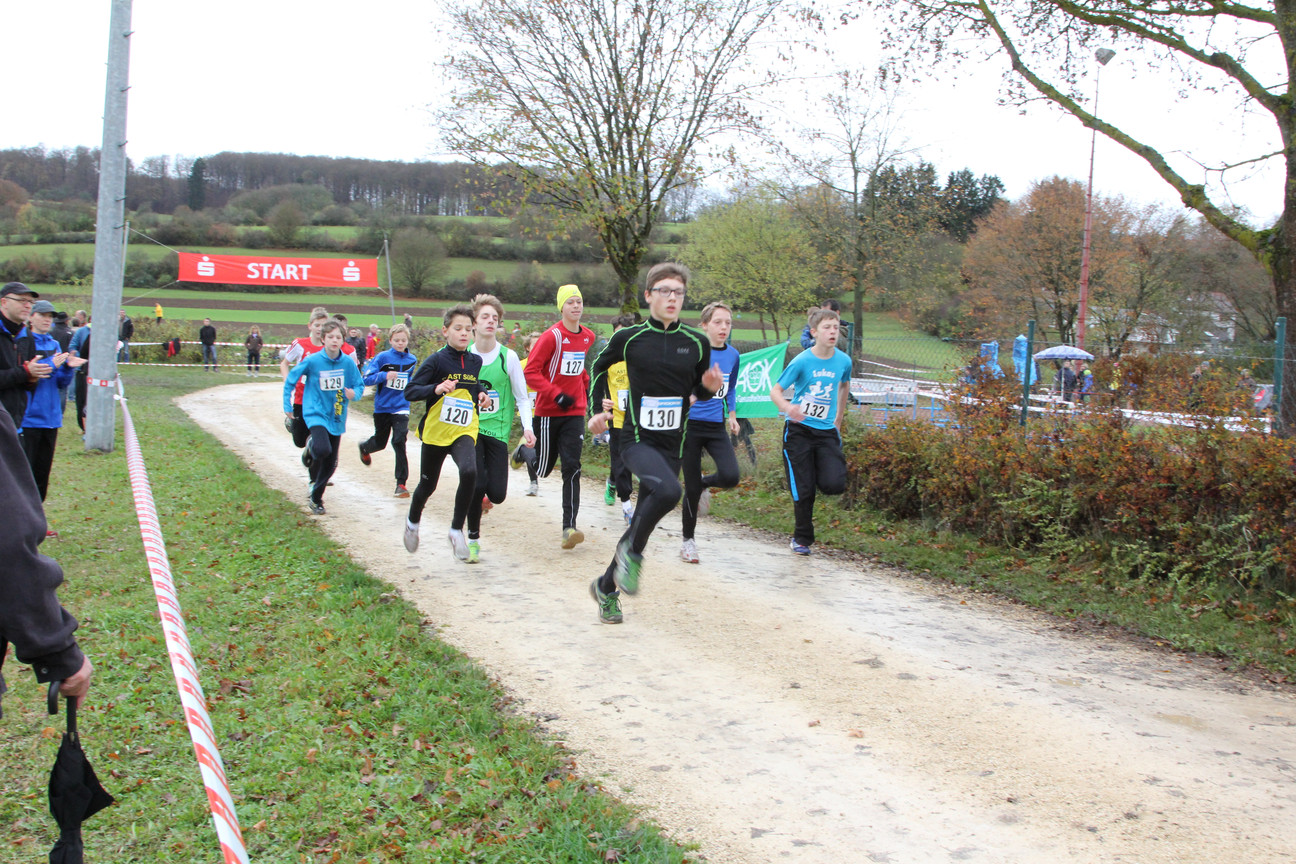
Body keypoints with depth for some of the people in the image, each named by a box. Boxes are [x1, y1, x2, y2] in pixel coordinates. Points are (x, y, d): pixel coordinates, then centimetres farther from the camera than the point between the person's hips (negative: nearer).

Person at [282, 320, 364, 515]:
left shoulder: (348, 362, -4)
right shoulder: (312, 361, -10)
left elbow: (360, 385, 4)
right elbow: (290, 380, 2)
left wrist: (355, 394, -19)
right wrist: (287, 406, 1)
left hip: (336, 417, 3)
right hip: (316, 413, -3)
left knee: (330, 464, 9)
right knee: (322, 449, -30)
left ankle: (316, 498, 28)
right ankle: (311, 450, 7)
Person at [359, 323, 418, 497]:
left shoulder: (412, 360, 3)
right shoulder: (382, 357, -8)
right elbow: (367, 379, -13)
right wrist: (384, 375, -27)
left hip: (401, 408, 1)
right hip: (382, 407, -1)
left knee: (399, 441, -15)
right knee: (380, 442, 15)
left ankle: (401, 483, -10)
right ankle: (364, 447, 53)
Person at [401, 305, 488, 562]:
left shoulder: (476, 362, 4)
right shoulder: (436, 361, -9)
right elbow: (409, 391, -11)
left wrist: (482, 394, 2)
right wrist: (436, 389, -26)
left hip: (465, 431, 2)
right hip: (436, 431, -2)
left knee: (469, 472, -27)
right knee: (427, 485, 14)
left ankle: (457, 529, -10)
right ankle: (413, 522, 46)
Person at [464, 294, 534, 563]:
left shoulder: (508, 357, -2)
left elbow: (522, 397, 2)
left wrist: (527, 427, -9)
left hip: (498, 429, 0)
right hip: (469, 427, 0)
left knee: (497, 494, -7)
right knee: (476, 484, -16)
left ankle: (483, 496, 32)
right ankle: (473, 539, 7)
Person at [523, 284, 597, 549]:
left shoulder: (588, 336, 7)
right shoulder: (552, 336, -13)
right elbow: (531, 371, -13)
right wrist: (556, 395, -19)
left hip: (575, 412, 4)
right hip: (548, 412, -4)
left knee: (571, 467, -8)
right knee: (543, 468, 6)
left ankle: (569, 527, -10)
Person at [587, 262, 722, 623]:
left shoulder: (697, 343, 3)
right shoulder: (628, 337, -3)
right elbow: (598, 368, 15)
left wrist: (709, 388, -6)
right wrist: (597, 410, 7)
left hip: (672, 444, 4)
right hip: (637, 440, -4)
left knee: (645, 520, 8)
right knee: (668, 490, -32)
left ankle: (607, 587, 29)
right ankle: (631, 552, -7)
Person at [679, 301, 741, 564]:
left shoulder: (733, 355, 7)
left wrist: (732, 416, 13)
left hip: (716, 427, 4)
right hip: (689, 424, -4)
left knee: (730, 477, -17)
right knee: (692, 488, 0)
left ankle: (704, 484, 18)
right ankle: (687, 540, 20)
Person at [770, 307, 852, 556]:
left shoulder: (843, 361, 0)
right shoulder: (802, 361, -10)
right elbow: (775, 391, -9)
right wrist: (788, 407, -30)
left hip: (827, 431, 2)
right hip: (799, 430, -2)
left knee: (834, 485, -16)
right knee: (804, 490, -1)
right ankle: (802, 538, 19)